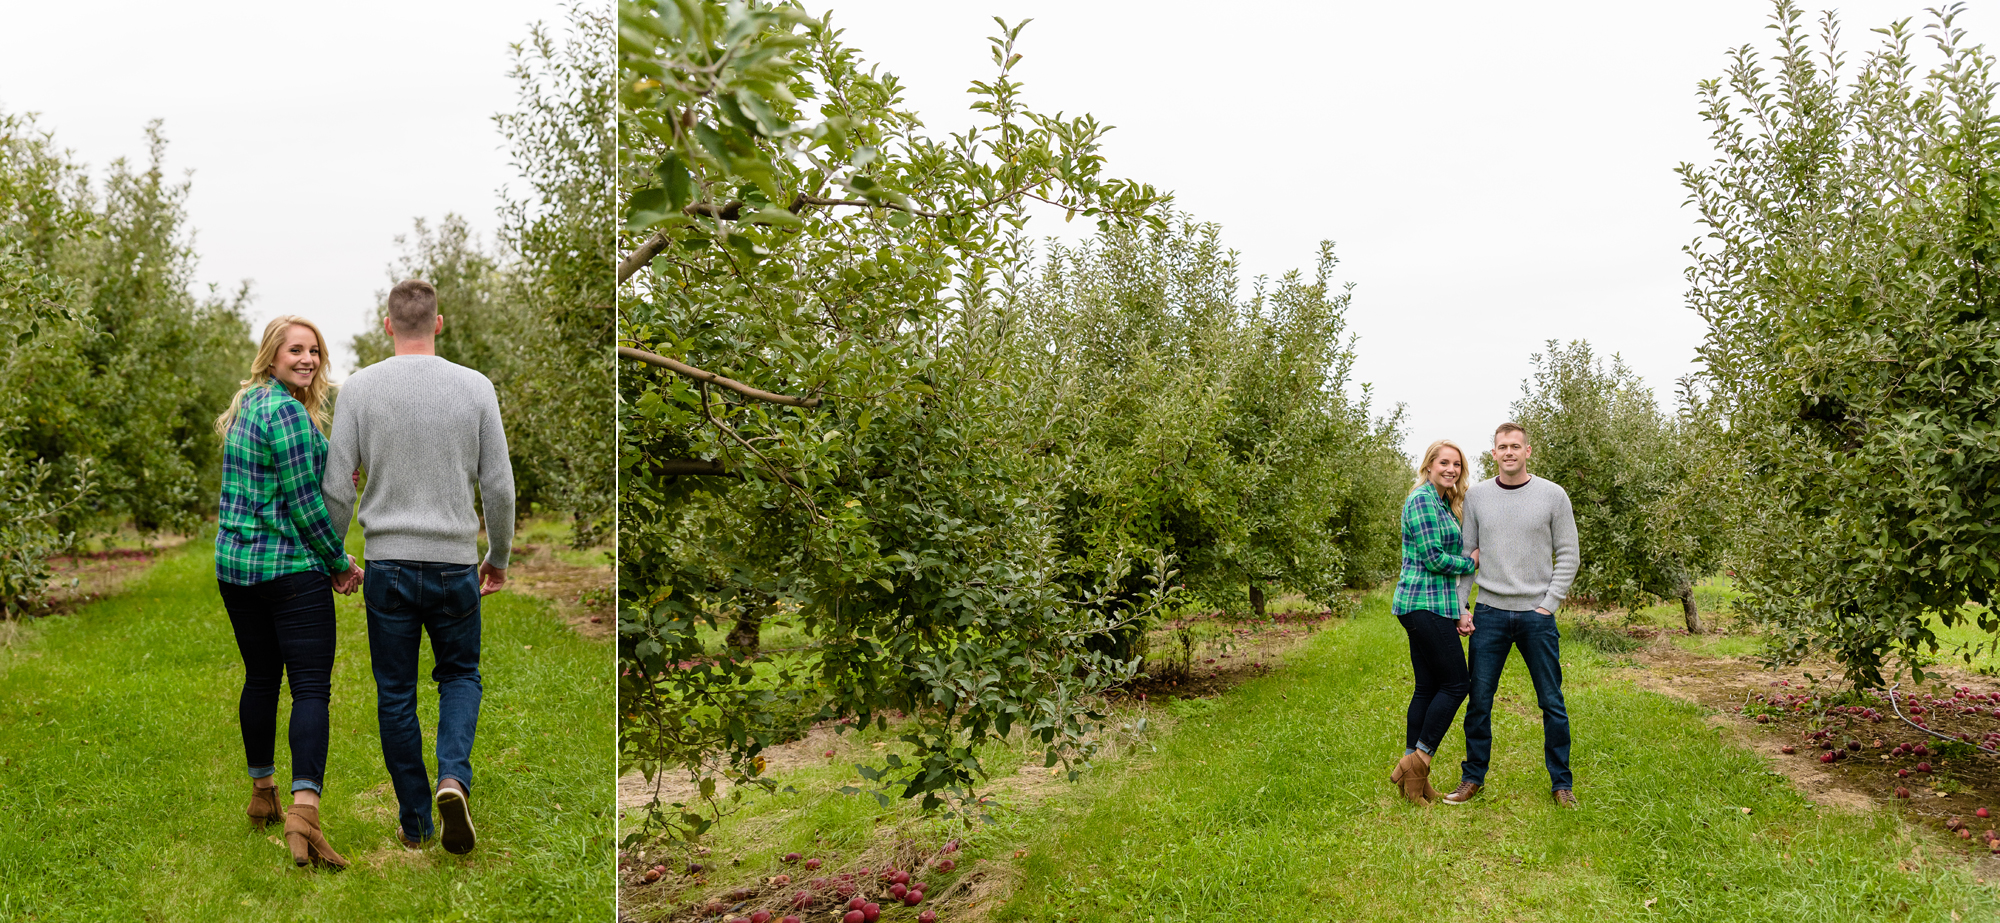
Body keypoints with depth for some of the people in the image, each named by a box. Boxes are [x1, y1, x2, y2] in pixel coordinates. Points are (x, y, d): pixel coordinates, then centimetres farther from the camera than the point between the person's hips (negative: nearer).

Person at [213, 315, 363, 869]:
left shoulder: (245, 404, 15)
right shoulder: (287, 411, -14)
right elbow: (303, 502, -15)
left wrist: (328, 471, 14)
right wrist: (340, 562, -5)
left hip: (234, 566, 9)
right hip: (292, 568, -9)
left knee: (260, 678, 19)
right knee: (311, 687, -11)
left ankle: (261, 795, 31)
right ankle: (304, 808, -23)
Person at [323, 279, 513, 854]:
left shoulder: (359, 388, -4)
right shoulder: (475, 387, -3)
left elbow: (337, 488, -4)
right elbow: (499, 487, -2)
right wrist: (498, 558, 12)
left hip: (388, 564, 0)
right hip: (455, 564, 0)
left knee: (396, 694, 11)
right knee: (460, 676, 18)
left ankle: (415, 822, 18)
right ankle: (453, 777, -7)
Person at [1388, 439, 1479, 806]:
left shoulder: (1443, 504, 20)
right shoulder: (1422, 500, -11)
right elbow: (1434, 558, -17)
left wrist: (1458, 613, 14)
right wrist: (1471, 562, -1)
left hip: (1434, 606, 10)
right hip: (1425, 605, -10)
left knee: (1428, 687, 9)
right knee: (1455, 684, -6)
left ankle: (1412, 770, 12)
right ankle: (1418, 761, -1)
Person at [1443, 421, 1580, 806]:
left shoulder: (1553, 495, 0)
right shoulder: (1476, 496, 6)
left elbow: (1568, 556, 1)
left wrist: (1548, 605, -6)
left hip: (1537, 616, -1)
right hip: (1489, 614, 1)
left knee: (1552, 703, 4)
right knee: (1479, 700, 4)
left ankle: (1561, 782, 16)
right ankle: (1473, 777, 16)